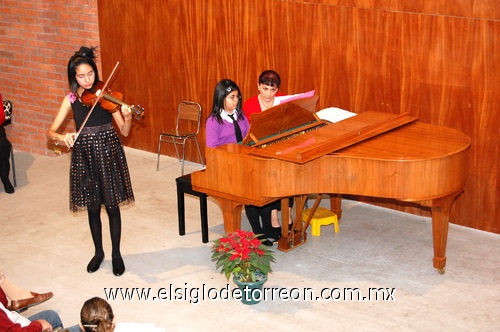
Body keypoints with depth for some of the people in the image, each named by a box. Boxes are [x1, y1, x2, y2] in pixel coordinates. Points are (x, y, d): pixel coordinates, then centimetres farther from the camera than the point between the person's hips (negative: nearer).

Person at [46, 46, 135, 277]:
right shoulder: (71, 99, -1)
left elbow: (124, 131, -8)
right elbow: (51, 132, -5)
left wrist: (127, 116, -29)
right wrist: (62, 137, -27)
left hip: (108, 153, -2)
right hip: (84, 155, 2)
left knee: (112, 205, 5)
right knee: (92, 207, 13)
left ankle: (116, 254, 21)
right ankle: (98, 252, 31)